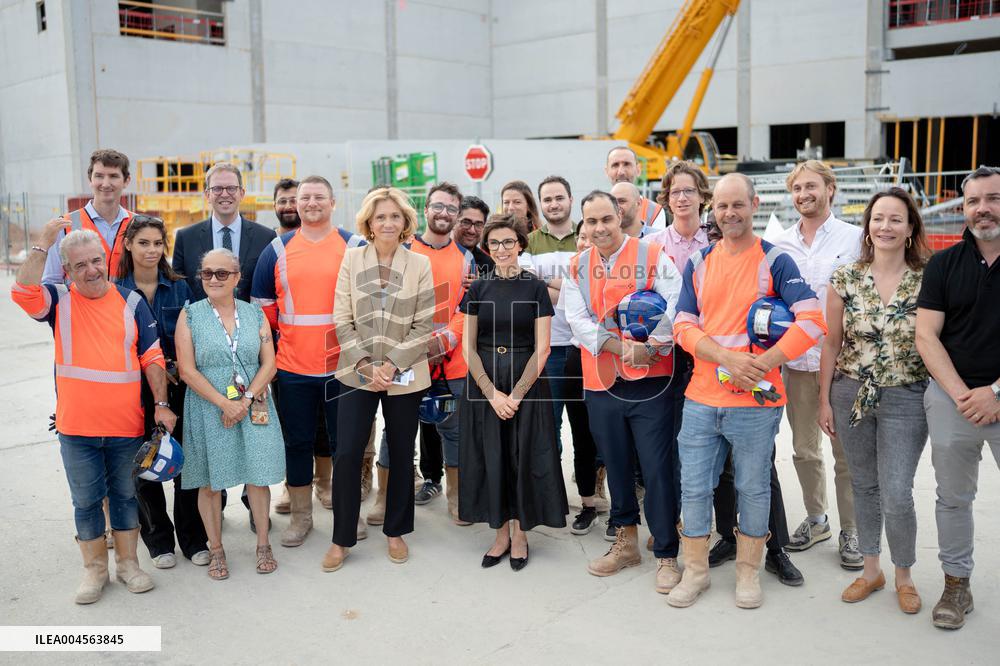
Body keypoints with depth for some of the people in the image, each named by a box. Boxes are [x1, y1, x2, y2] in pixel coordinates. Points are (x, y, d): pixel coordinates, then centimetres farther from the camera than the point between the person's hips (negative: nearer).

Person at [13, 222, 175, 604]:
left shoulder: (132, 302, 2)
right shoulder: (60, 301, 1)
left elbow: (152, 358, 2)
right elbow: (23, 292, -22)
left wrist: (162, 404, -5)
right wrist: (42, 245, -19)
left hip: (126, 425, 1)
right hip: (77, 428, 0)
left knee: (125, 495, 14)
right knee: (86, 500, 11)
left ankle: (128, 563, 30)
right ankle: (95, 569, 28)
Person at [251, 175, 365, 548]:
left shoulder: (356, 248, 1)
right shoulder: (277, 251, 5)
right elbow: (263, 307, 11)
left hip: (342, 365, -1)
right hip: (292, 367, 2)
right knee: (298, 443, 10)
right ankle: (300, 516, 24)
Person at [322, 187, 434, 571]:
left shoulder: (420, 265, 1)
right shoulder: (352, 259, 2)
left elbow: (425, 324, -3)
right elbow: (342, 320, -1)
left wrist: (393, 363, -12)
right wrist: (364, 363, -11)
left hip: (404, 375, 0)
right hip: (357, 372, 0)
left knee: (401, 454, 10)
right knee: (346, 454, -4)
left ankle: (396, 531, 27)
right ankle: (342, 539, 12)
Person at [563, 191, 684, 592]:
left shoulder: (652, 257, -3)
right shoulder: (577, 267, 8)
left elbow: (675, 308, -10)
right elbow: (578, 321, -2)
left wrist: (649, 348, -18)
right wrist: (620, 346, -15)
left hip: (650, 382, -4)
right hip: (602, 385, 4)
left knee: (658, 470, -1)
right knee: (616, 466, 15)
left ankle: (667, 555, 12)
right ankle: (626, 543, 31)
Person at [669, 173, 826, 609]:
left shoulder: (774, 261, -3)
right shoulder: (698, 263, 8)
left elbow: (812, 321, -12)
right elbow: (683, 325, 2)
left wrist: (763, 363, -21)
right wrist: (725, 357, -15)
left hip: (755, 401, -3)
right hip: (701, 397, 3)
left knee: (753, 488, 10)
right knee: (694, 487, 8)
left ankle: (748, 572, 28)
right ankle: (695, 572, 25)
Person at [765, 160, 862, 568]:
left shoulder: (855, 238, -1)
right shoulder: (778, 244, 8)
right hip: (797, 361, 4)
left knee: (846, 452, 3)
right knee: (804, 449, 14)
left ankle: (850, 531, 18)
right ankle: (816, 519, 32)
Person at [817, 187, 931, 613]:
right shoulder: (846, 279, 0)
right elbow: (832, 343, 4)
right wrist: (825, 400, 4)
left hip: (905, 399, -2)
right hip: (851, 394, 2)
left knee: (897, 495, -3)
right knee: (863, 485, 14)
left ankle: (904, 576, 22)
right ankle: (870, 569, 31)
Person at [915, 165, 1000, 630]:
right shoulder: (943, 265, 6)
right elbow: (926, 335, 0)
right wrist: (961, 394, -10)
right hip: (951, 395, 2)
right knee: (953, 497, 10)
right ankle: (956, 584, 23)